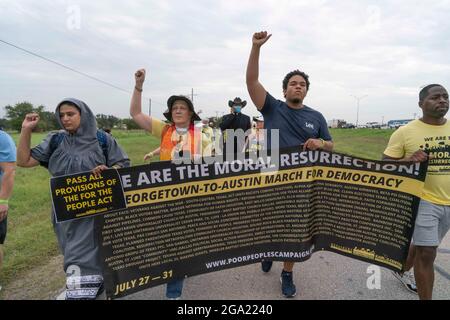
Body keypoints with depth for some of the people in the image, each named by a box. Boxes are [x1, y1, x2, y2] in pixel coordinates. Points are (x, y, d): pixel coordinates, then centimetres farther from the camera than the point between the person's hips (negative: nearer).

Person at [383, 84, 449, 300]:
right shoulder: (405, 132, -10)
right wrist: (408, 161, -28)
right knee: (427, 253, -2)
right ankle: (425, 297, 15)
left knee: (422, 244, 22)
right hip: (423, 200, -5)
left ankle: (402, 271, 49)